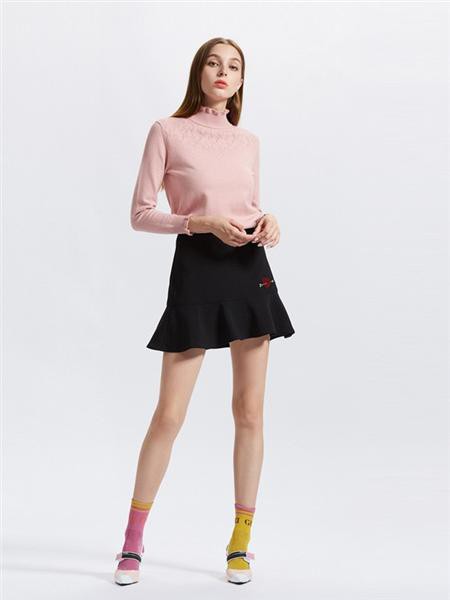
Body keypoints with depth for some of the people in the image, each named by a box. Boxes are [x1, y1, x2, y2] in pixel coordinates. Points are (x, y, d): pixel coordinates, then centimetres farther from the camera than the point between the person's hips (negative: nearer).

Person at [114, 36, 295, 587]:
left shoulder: (248, 142, 13)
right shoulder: (167, 132, 0)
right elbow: (140, 214, -4)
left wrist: (268, 222, -2)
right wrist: (203, 221, -16)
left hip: (249, 270, 4)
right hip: (196, 271, -4)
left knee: (250, 411, 3)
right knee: (169, 413, -4)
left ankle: (240, 542, 15)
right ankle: (133, 540, 12)